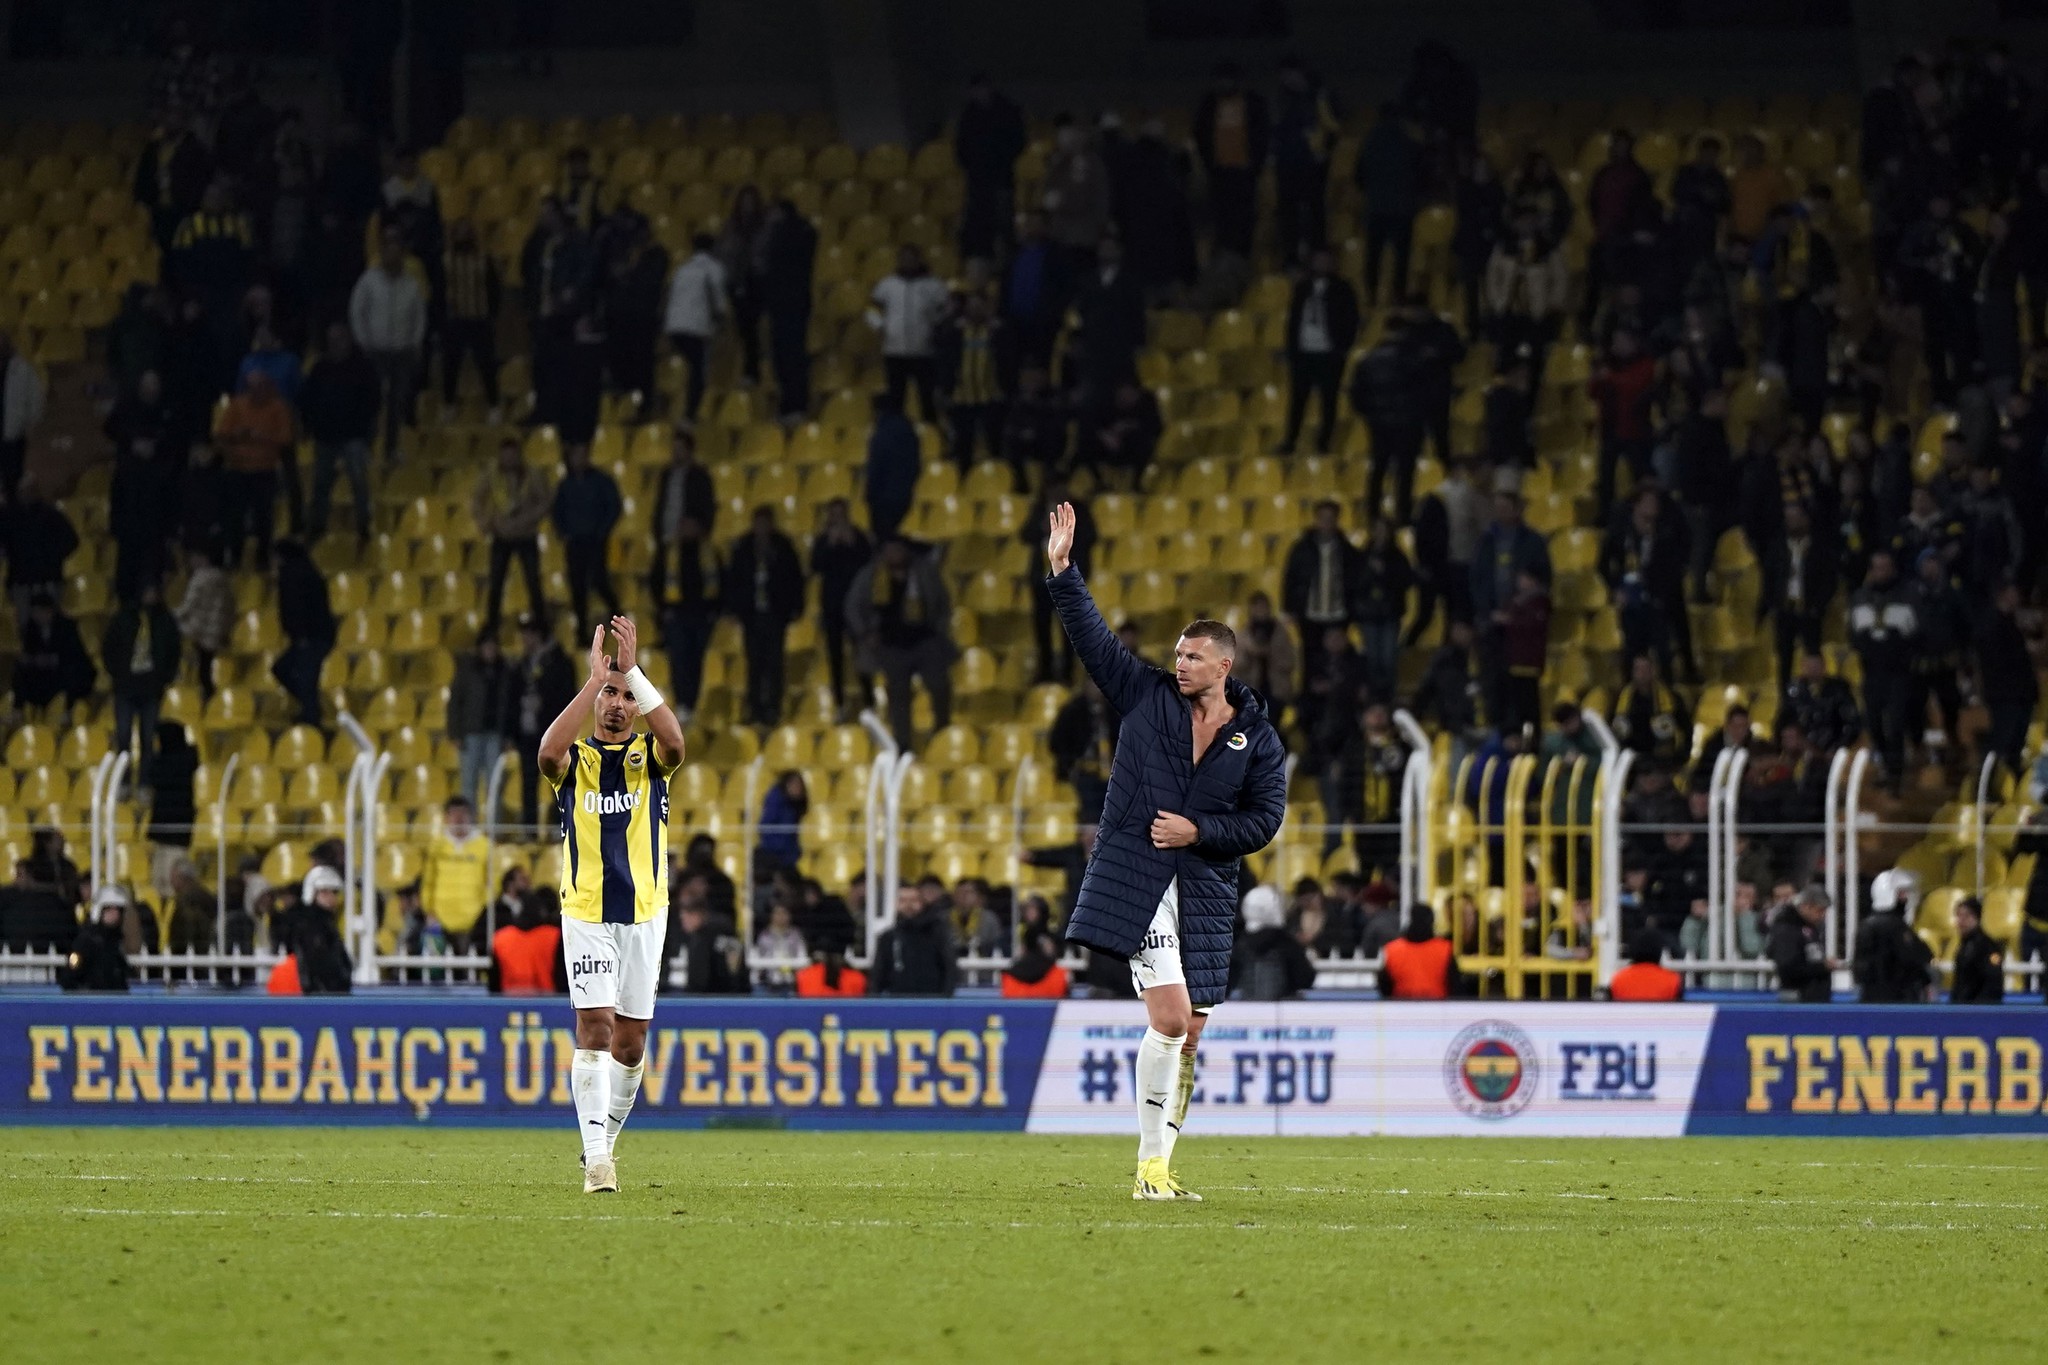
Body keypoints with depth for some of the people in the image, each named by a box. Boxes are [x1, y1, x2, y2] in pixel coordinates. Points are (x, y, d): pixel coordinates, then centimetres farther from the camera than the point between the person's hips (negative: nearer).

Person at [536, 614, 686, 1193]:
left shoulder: (647, 756, 6)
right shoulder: (574, 760, 3)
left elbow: (674, 743, -19)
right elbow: (548, 752, -22)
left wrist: (633, 673, -22)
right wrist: (595, 679, -23)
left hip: (643, 912, 2)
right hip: (586, 913, -2)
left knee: (630, 1042, 6)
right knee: (594, 1026, -15)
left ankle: (604, 1139, 25)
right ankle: (596, 1158, -19)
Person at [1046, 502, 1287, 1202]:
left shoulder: (1259, 741, 6)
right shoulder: (1148, 697, 6)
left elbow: (1264, 819, 3)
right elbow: (1092, 637, 4)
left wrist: (1198, 830, -9)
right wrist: (1062, 570, -4)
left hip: (1205, 893, 2)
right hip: (1137, 882, -2)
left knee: (1186, 1038, 4)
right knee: (1170, 1020, -16)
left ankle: (1158, 1165, 14)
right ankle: (1150, 1164, -11)